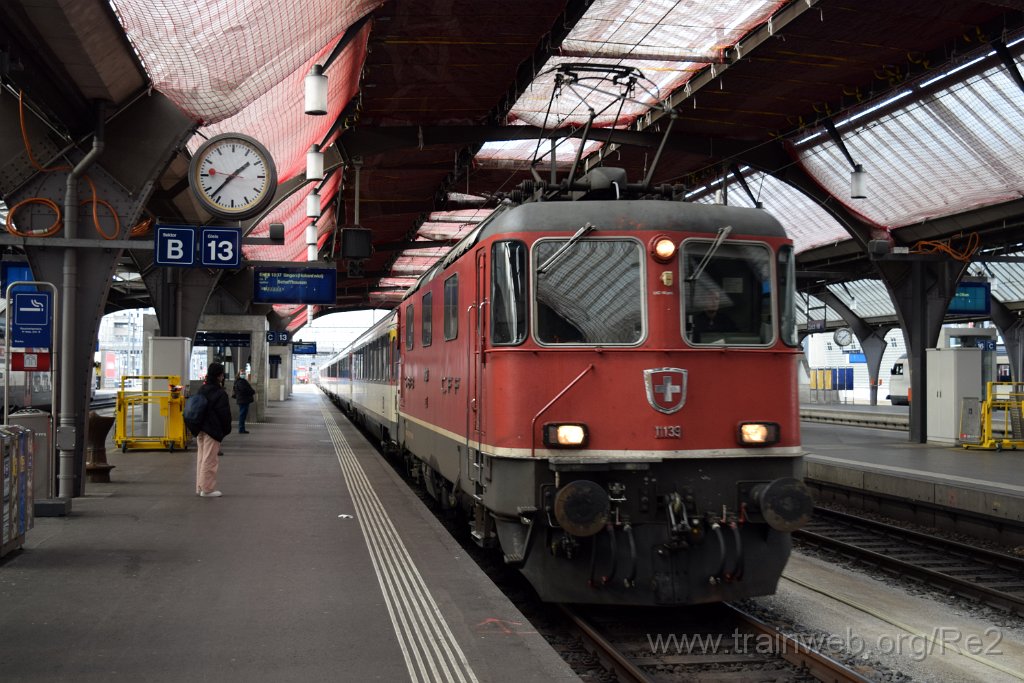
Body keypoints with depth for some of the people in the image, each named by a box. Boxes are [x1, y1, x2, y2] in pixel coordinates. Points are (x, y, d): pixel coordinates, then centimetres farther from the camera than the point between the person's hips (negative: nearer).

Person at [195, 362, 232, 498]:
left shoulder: (201, 390, 8)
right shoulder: (220, 393, -15)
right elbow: (225, 414, -13)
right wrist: (226, 430, 0)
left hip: (200, 429, 8)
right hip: (213, 431, -8)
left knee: (201, 458, 15)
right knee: (209, 460, -1)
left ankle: (200, 487, 22)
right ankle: (207, 489, 3)